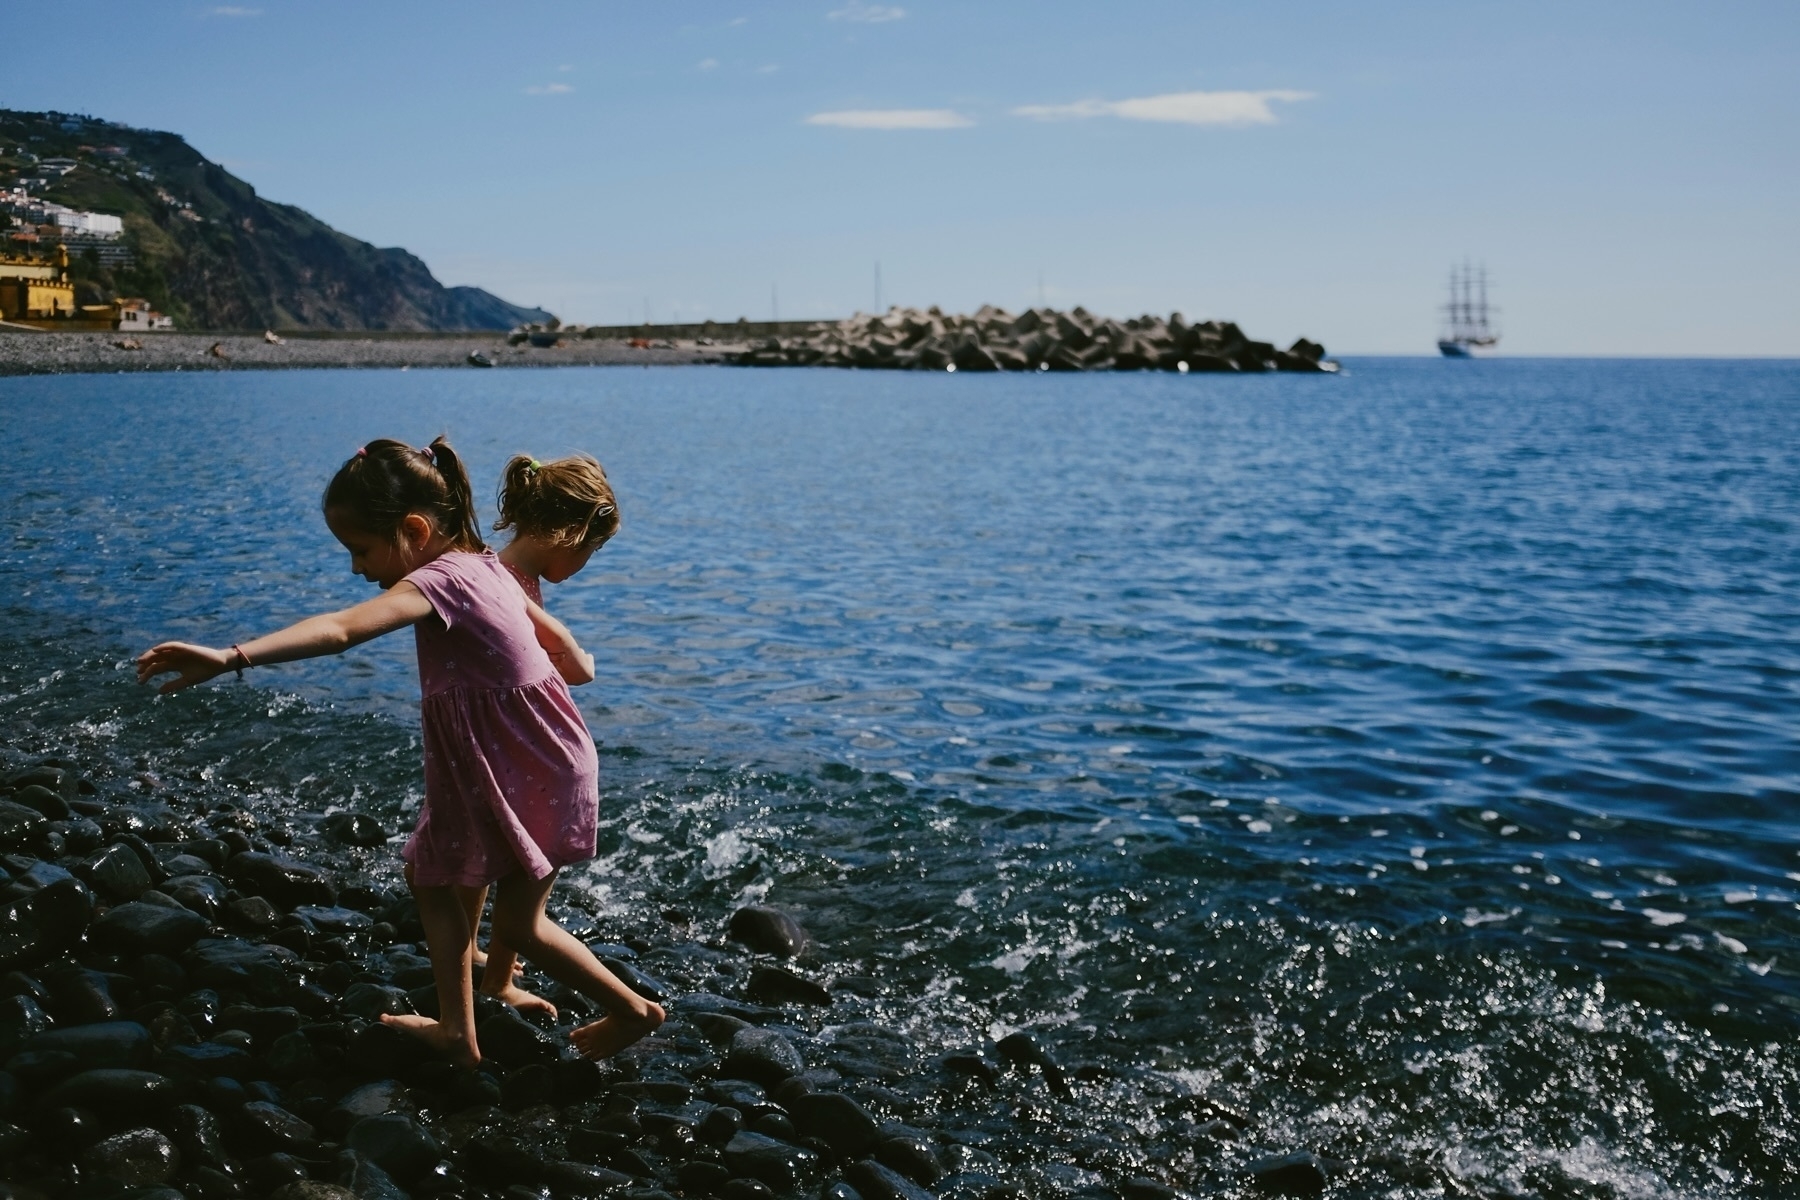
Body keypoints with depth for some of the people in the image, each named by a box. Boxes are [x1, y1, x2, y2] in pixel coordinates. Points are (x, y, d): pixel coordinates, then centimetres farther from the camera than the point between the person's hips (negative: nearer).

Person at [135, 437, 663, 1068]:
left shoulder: (441, 578, -24)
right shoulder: (481, 565, 4)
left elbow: (341, 629, -41)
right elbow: (563, 644, 11)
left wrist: (230, 657, -51)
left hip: (535, 774, -9)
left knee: (518, 920, 10)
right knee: (431, 877, 17)